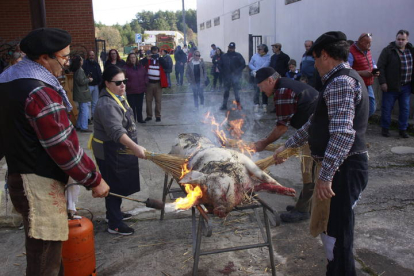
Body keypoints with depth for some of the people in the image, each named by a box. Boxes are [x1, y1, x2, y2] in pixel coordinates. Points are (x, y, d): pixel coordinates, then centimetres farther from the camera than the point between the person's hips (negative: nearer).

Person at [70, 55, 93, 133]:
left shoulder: (76, 70, 12)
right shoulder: (80, 70, -17)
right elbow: (81, 81, -20)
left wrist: (87, 78, 12)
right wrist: (89, 80, -6)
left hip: (80, 93, 10)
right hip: (82, 93, -10)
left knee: (81, 110, 17)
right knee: (85, 110, -6)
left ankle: (78, 126, 23)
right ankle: (84, 127, -5)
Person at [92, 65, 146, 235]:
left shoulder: (118, 97, 8)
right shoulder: (107, 104, -26)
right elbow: (117, 131, -37)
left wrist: (133, 148, 24)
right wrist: (135, 148, -45)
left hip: (120, 151, 10)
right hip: (110, 153, -10)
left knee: (119, 184, 21)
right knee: (114, 186, 0)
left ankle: (114, 213, 38)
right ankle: (114, 224, 12)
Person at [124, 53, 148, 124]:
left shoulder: (141, 67, 8)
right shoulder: (126, 68, -6)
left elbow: (146, 75, 16)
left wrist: (145, 82, 2)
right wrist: (128, 85, -13)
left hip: (141, 90, 4)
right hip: (131, 91, -4)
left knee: (139, 106, 13)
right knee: (132, 106, 0)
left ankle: (140, 119, 25)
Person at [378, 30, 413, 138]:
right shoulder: (388, 50, -5)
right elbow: (380, 66, -9)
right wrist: (382, 82, -15)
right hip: (391, 86, -4)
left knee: (405, 109, 7)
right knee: (387, 108, 3)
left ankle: (403, 129, 19)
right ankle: (385, 128, 19)